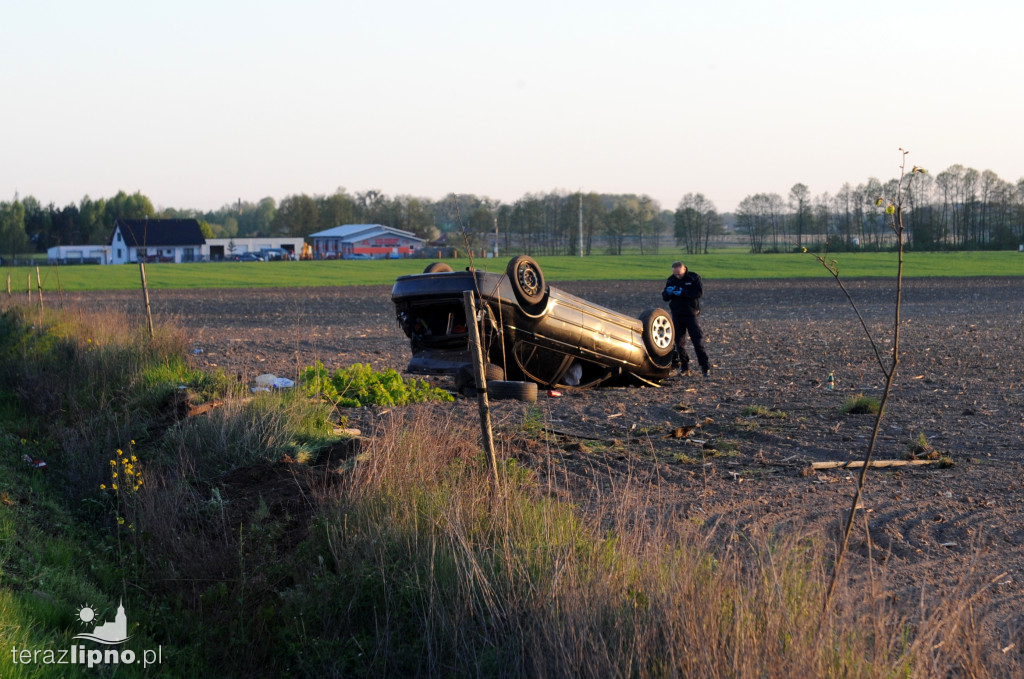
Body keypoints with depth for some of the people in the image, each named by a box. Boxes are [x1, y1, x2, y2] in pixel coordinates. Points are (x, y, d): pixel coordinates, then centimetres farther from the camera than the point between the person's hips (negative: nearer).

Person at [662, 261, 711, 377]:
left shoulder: (694, 277, -5)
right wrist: (668, 292, -18)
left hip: (691, 314, -4)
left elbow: (700, 293, -17)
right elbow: (665, 297, 5)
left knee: (698, 341, -7)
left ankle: (705, 367, -4)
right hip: (677, 315, 4)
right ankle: (684, 365, 17)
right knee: (679, 342, 5)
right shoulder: (671, 280, 6)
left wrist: (683, 292, -23)